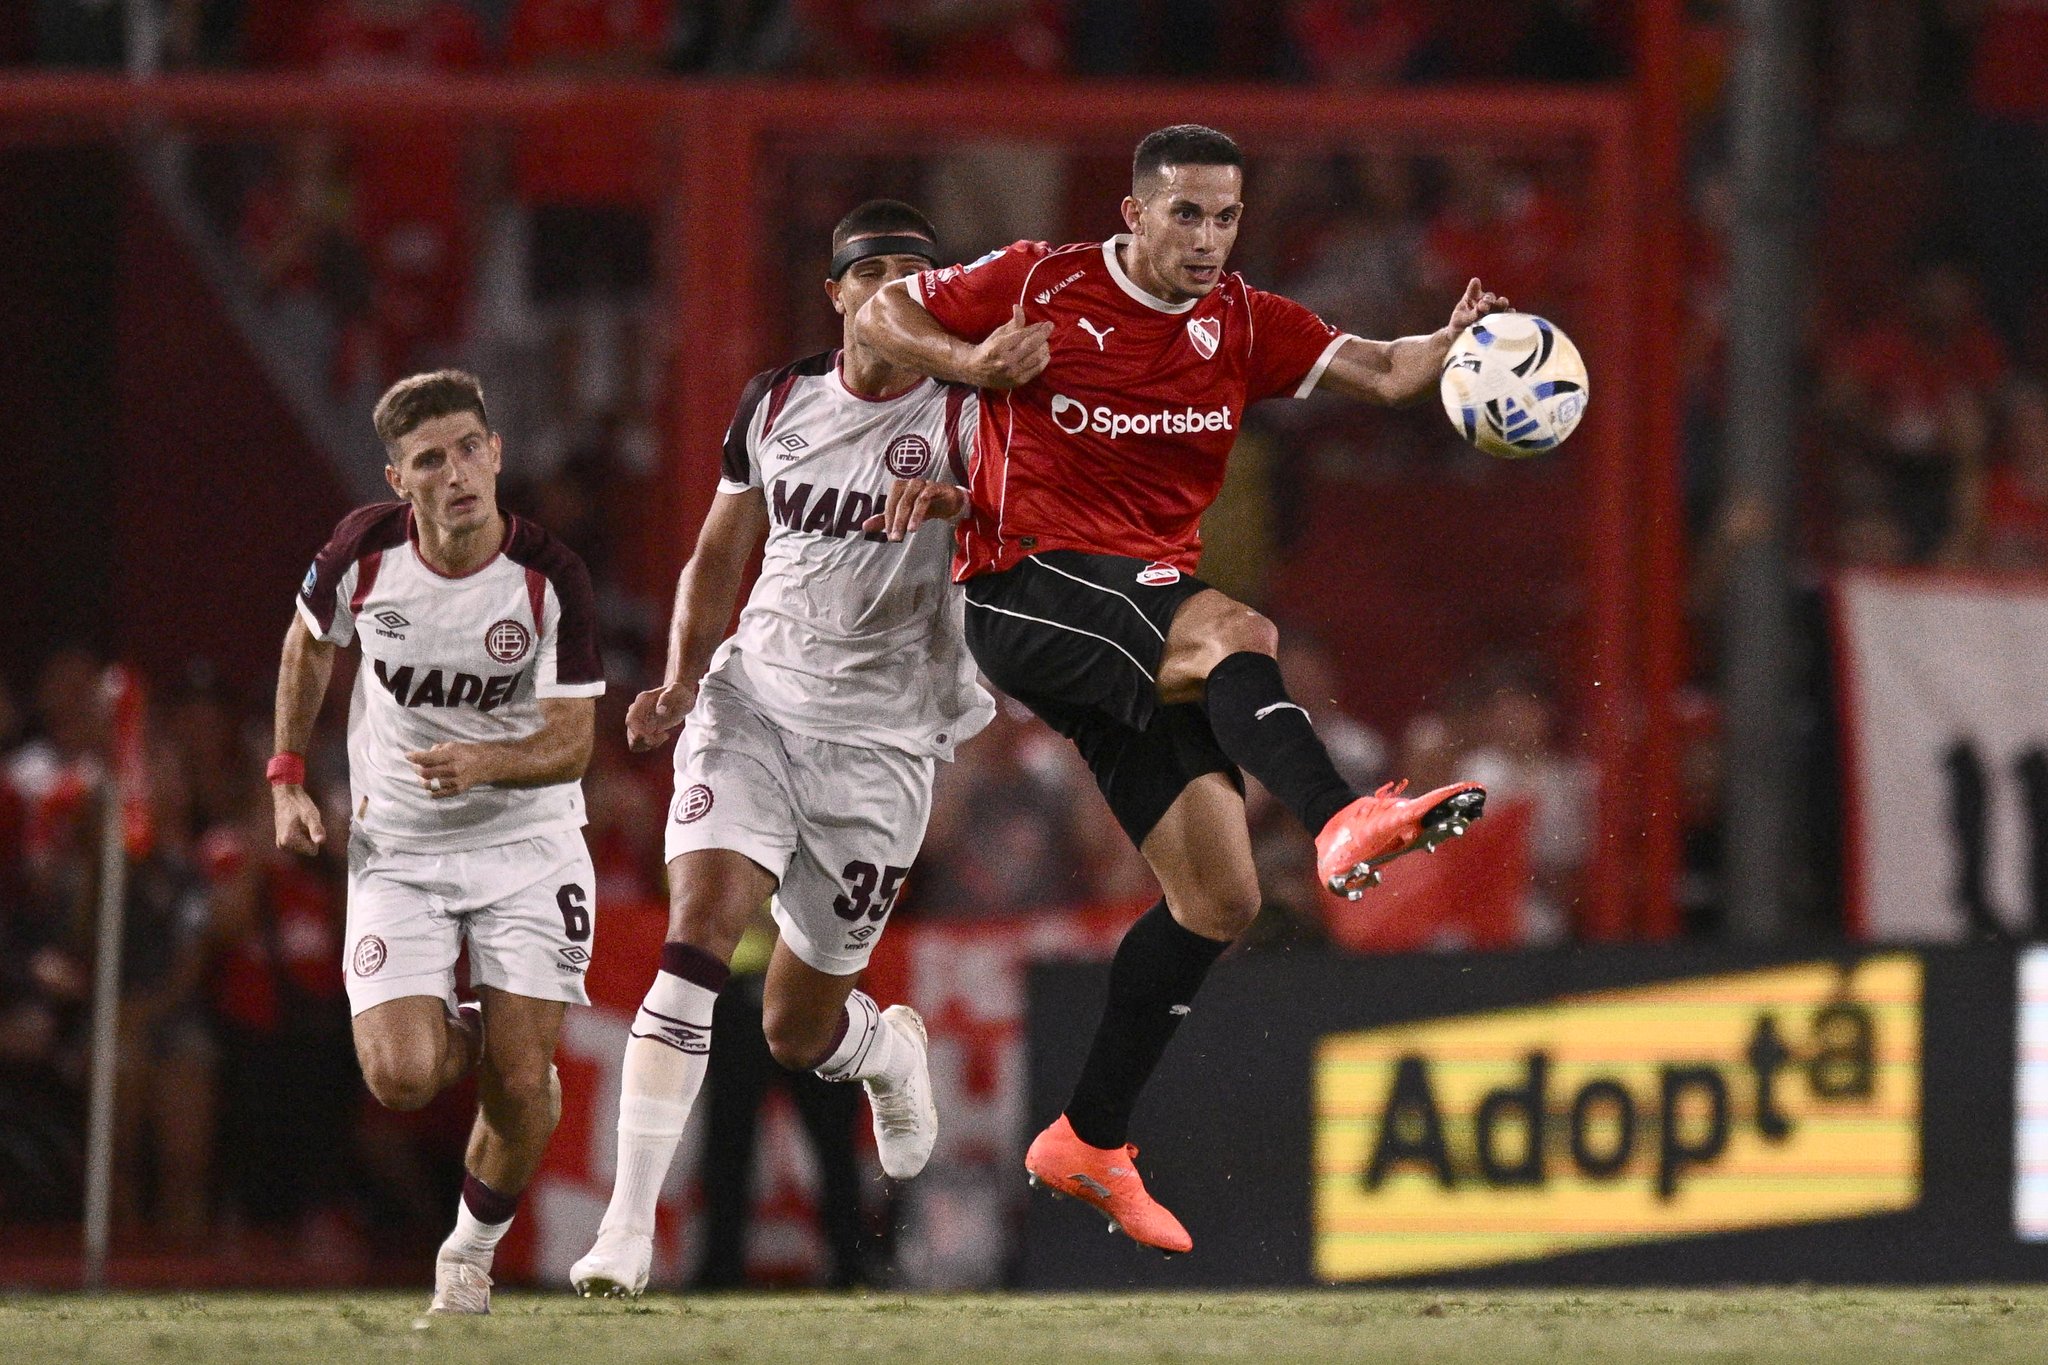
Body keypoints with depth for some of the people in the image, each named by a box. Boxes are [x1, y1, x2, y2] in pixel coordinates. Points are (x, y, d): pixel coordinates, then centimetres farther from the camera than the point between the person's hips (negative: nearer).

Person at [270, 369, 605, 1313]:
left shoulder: (551, 579, -18)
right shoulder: (365, 548, -13)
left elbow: (570, 745, -14)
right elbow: (310, 643, 10)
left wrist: (484, 761, -34)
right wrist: (287, 780, 6)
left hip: (529, 845, -1)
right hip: (397, 853, 1)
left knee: (521, 1086, -10)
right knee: (401, 1079, -16)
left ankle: (474, 1249, 20)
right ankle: (466, 1036, 22)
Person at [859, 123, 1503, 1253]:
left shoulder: (1244, 326, 9)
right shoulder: (1039, 285, -2)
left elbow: (1377, 372, -3)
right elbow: (881, 317, 7)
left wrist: (1451, 345, -24)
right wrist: (971, 365, -12)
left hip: (1143, 615, 6)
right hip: (1024, 593, -6)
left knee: (1218, 898, 1)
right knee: (1237, 634, -35)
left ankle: (1090, 1141, 11)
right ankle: (1339, 822, -58)